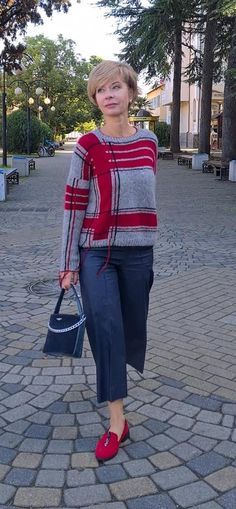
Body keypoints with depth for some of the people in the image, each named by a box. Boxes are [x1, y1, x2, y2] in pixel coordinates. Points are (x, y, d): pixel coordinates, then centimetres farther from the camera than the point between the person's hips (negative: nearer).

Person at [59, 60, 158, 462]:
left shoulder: (148, 141, 3)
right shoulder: (87, 146, -7)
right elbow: (73, 206, -7)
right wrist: (68, 264, -8)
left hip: (138, 252, 4)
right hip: (96, 251, -3)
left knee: (132, 325, 14)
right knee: (105, 327, -10)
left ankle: (115, 366, 48)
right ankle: (117, 421, -1)